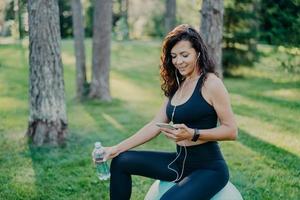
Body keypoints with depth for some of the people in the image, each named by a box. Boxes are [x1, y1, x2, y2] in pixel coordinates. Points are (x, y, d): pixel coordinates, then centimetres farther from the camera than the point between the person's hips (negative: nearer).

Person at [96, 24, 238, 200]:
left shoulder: (210, 83, -12)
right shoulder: (176, 86, 9)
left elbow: (231, 131, -13)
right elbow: (155, 126, 10)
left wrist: (193, 134, -25)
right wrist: (117, 149, 4)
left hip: (209, 169, -8)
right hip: (179, 163, 8)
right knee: (121, 161, 4)